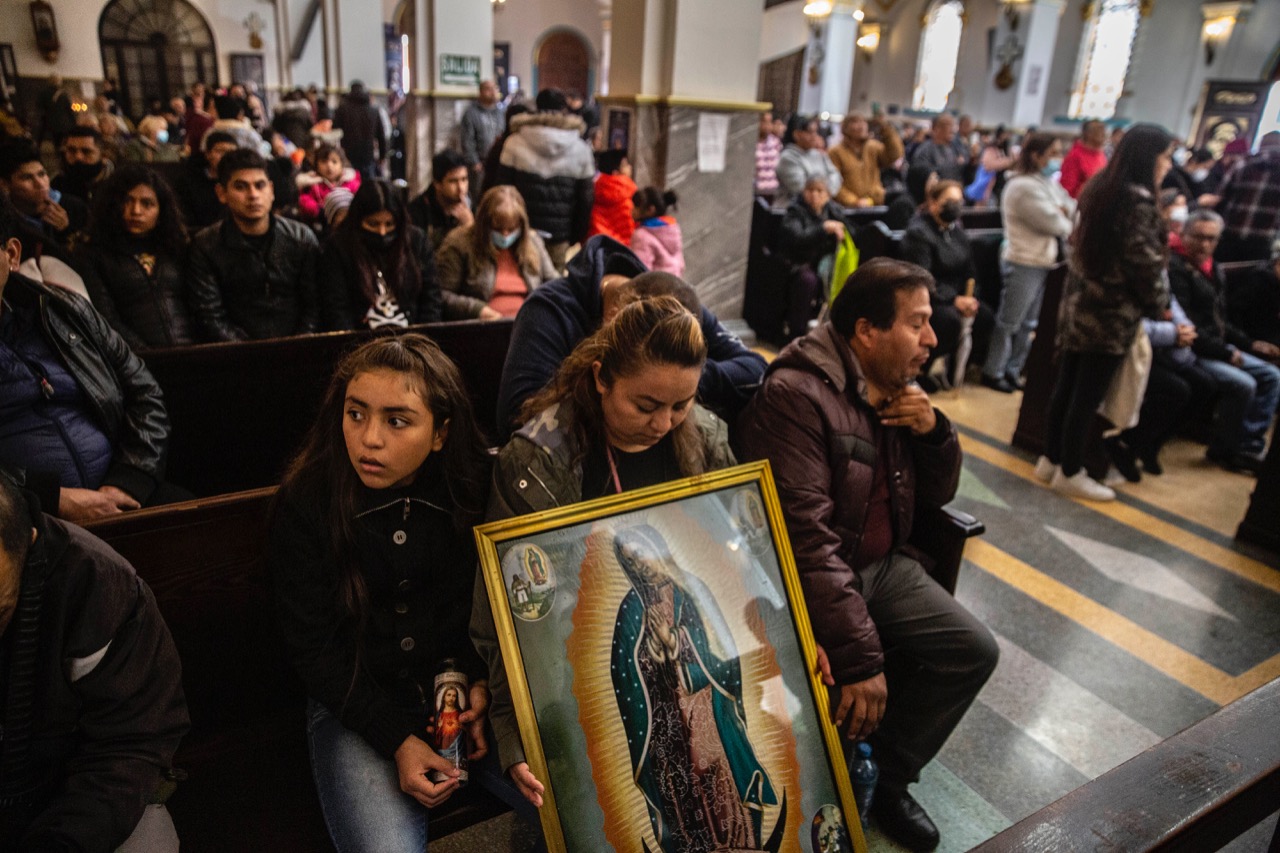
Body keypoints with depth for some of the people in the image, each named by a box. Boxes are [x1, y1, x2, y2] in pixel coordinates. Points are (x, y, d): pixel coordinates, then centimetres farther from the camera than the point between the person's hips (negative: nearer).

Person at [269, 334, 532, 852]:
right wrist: (398, 740, -15)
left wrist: (481, 681, -12)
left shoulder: (475, 486, -10)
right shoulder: (303, 505, -14)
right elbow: (311, 649, -9)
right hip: (358, 706, -1)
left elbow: (491, 604, 4)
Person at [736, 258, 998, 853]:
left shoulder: (898, 390, 7)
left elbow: (938, 494, 16)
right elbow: (807, 536, -27)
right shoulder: (796, 394, -20)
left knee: (973, 650, -3)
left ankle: (887, 778, 15)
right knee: (855, 691, -27)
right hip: (811, 581, -8)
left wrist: (933, 430, -7)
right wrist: (859, 654, -28)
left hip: (883, 567, 8)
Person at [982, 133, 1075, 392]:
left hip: (1043, 262, 9)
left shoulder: (1049, 184, 13)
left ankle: (1013, 370, 23)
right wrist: (1066, 222, 2)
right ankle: (993, 372, 9)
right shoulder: (1023, 187, -17)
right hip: (1023, 263, -9)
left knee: (1028, 323, 14)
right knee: (1009, 322, -1)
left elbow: (1073, 208, 13)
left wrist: (1065, 211, -9)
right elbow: (1054, 224, -19)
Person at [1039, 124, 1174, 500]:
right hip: (1112, 313, -8)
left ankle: (1051, 459, 23)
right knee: (1088, 395, 1)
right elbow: (1144, 264, -18)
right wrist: (1160, 304, -1)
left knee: (1067, 386, 14)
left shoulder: (1099, 188, 9)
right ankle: (1069, 473, 12)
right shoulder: (1138, 201, -17)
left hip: (1080, 303, 8)